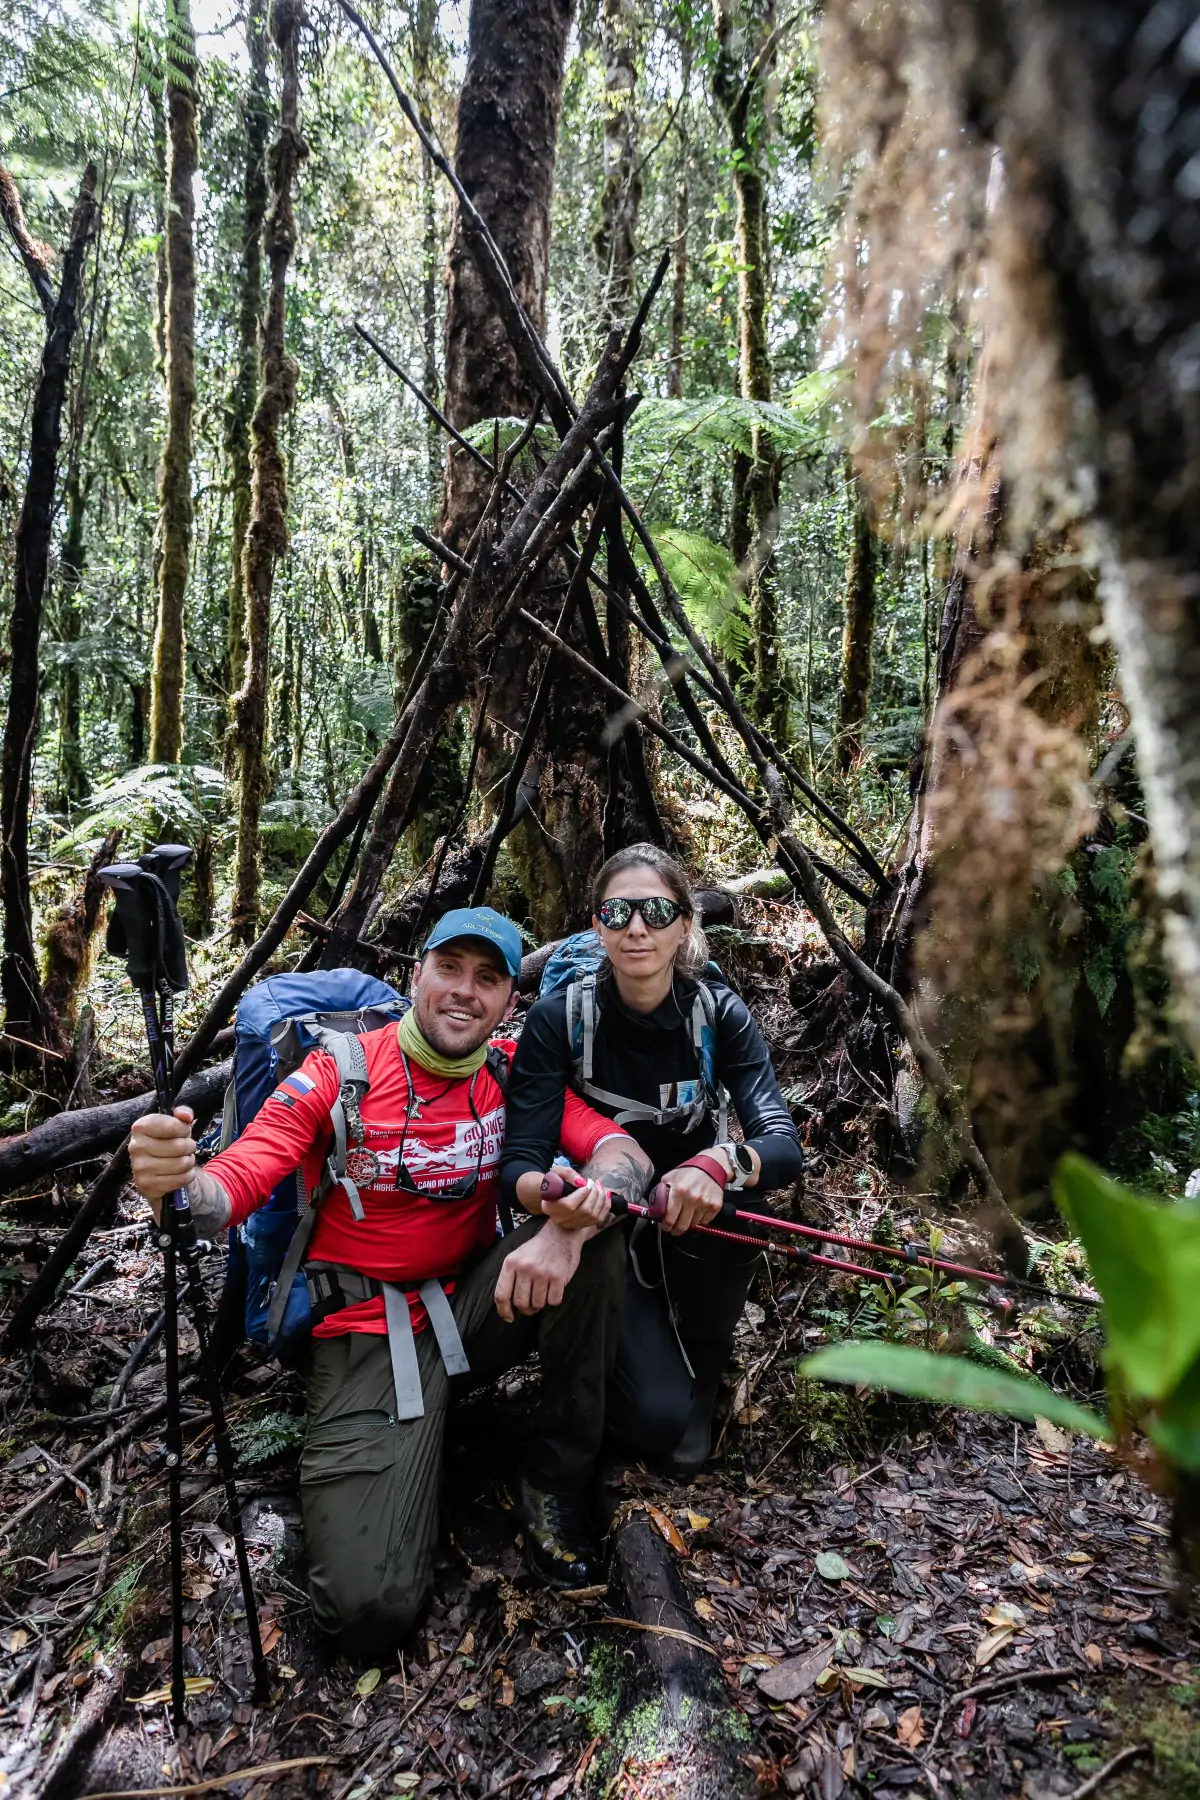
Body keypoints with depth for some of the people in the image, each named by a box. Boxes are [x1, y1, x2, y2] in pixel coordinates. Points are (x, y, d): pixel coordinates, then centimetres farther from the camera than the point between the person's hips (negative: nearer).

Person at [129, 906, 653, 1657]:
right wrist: (178, 1185, -43)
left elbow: (620, 1153, -15)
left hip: (476, 1304, 3)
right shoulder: (337, 1073, -11)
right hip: (369, 1329, -3)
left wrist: (568, 1228, -36)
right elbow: (232, 1189, -19)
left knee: (600, 1234, -25)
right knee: (370, 1607, -19)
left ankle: (557, 1483, -5)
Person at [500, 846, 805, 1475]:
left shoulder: (720, 1013, -15)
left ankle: (700, 1360, -1)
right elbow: (519, 1162, -23)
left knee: (731, 1189, -34)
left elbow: (784, 1145, -25)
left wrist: (720, 1163, -48)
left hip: (691, 1229, 2)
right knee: (660, 1418, -22)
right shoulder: (559, 1017, -19)